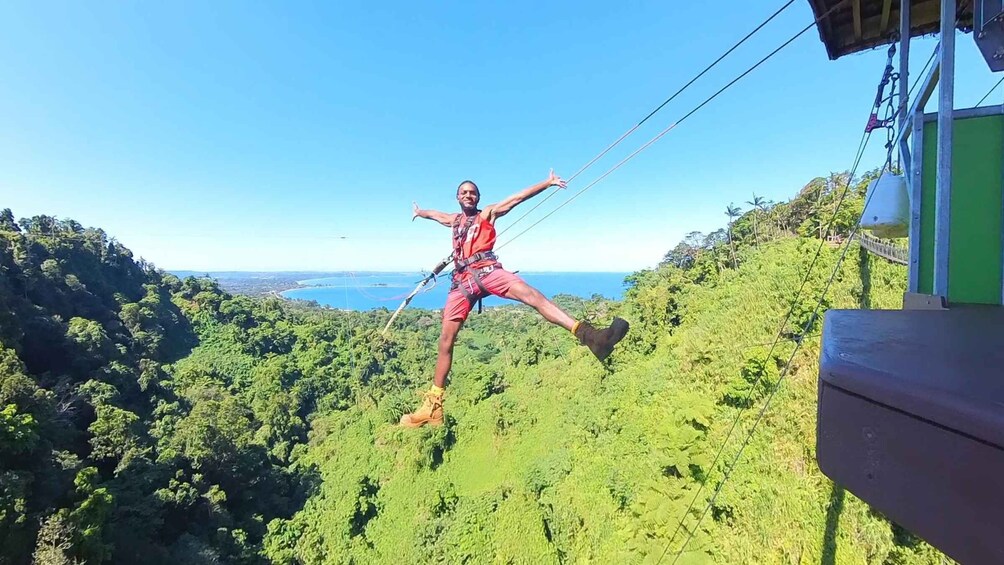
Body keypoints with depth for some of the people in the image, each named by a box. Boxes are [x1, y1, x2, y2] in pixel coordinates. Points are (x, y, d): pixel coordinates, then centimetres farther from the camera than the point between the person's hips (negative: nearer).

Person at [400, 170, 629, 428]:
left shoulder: (487, 213, 18)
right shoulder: (454, 220, 32)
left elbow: (517, 198, 7)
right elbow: (434, 214, 54)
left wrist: (548, 182, 0)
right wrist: (419, 211, 74)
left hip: (487, 269, -4)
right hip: (462, 280, 5)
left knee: (530, 293, -31)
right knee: (446, 339, 0)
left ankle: (589, 336, -46)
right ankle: (434, 406, 7)